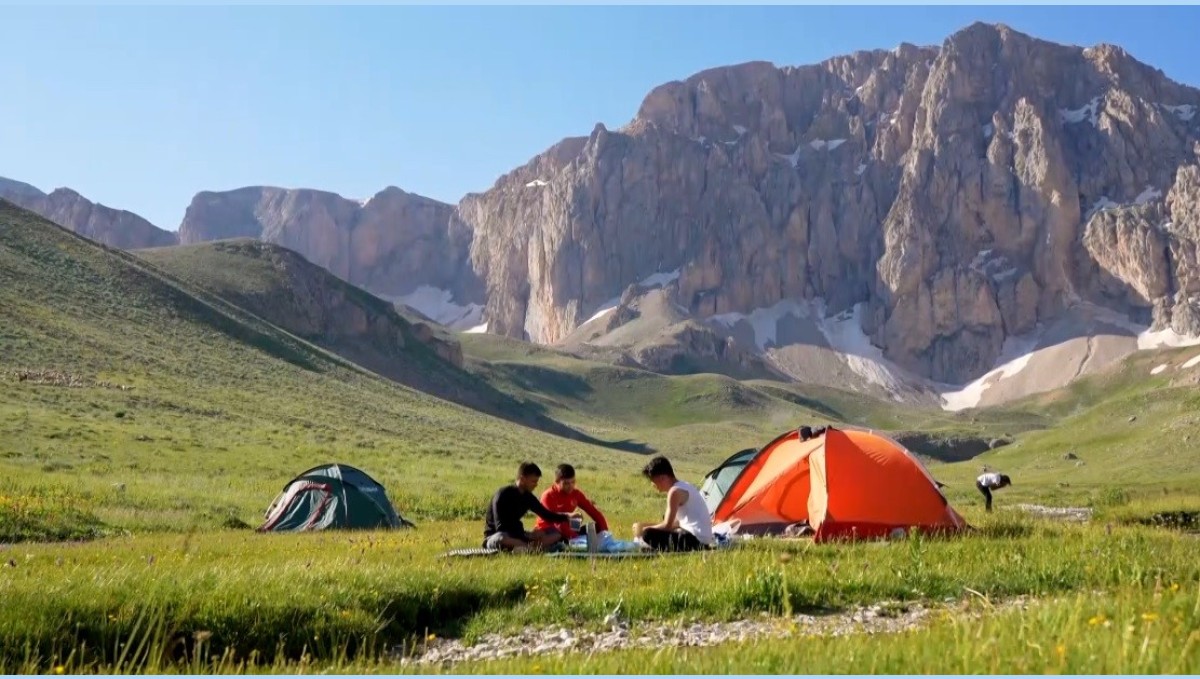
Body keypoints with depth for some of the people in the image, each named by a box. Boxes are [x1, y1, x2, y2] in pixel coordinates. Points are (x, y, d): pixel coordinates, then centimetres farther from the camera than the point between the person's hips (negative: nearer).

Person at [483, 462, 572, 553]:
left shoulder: (528, 497, 4)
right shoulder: (503, 495, -18)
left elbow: (546, 514, 16)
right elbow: (500, 527, -24)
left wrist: (566, 517, 1)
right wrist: (527, 537, -27)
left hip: (516, 536, 8)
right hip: (496, 536, -8)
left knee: (556, 534, -6)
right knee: (501, 539, -45)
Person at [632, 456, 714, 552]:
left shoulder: (675, 491, -14)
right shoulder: (684, 487, 16)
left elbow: (667, 526, -14)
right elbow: (676, 522, 21)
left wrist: (644, 529, 0)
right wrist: (646, 526, 17)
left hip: (695, 540, -10)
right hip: (700, 540, 10)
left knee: (648, 535, -16)